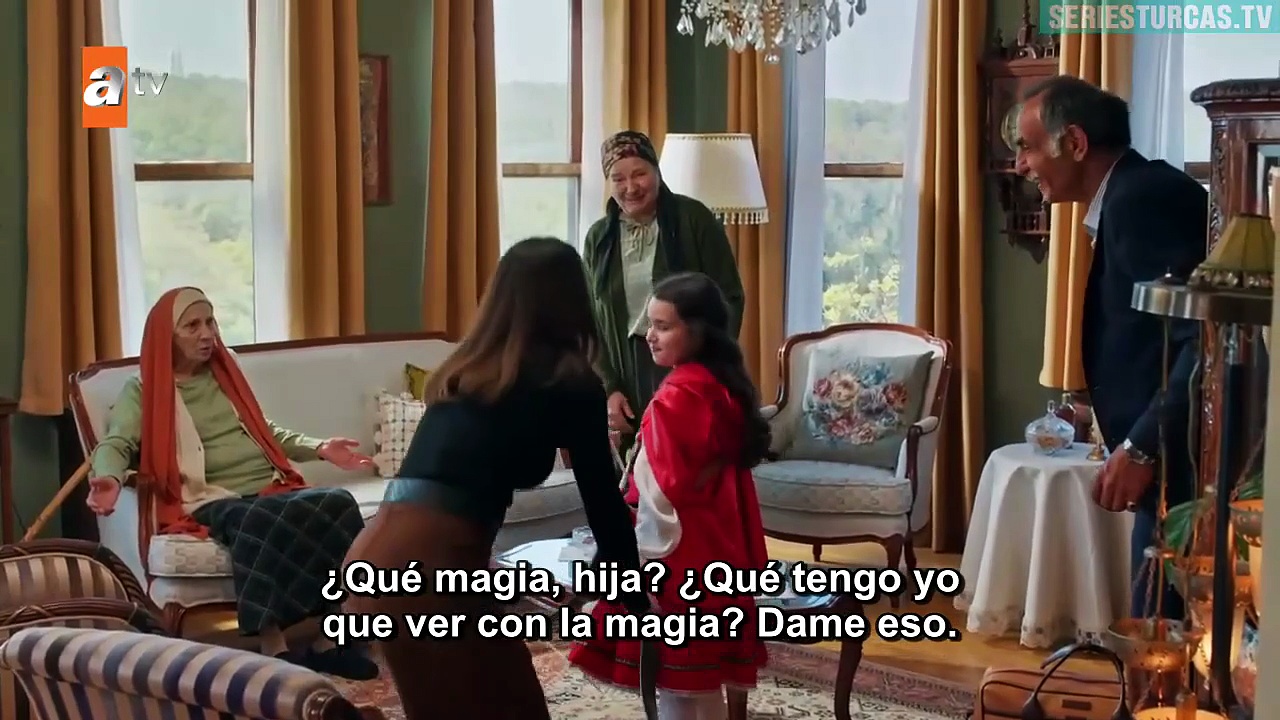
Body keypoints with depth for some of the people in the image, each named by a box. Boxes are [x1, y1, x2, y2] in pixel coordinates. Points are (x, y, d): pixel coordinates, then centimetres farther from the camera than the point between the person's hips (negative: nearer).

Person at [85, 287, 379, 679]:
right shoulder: (142, 391, 10)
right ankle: (276, 650, -39)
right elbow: (116, 444, -4)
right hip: (212, 500, -5)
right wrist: (110, 478, -27)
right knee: (258, 522, -40)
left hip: (272, 488, 5)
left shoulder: (226, 374, 24)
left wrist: (318, 448, 17)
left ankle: (329, 642, -27)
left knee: (337, 505, -27)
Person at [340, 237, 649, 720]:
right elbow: (604, 503, 6)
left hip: (379, 554, 7)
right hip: (431, 566, -7)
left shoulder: (465, 369, 21)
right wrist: (639, 605, 19)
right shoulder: (570, 382, 2)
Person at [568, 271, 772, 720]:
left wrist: (646, 564, -15)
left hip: (680, 556, -9)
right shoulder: (726, 388, 8)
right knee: (705, 681, 18)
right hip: (719, 550, 9)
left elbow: (660, 492, -20)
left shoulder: (674, 399, -19)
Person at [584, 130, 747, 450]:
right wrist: (609, 389, 0)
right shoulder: (599, 237, 8)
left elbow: (729, 298, -4)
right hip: (630, 371, 3)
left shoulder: (694, 219, -4)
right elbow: (592, 320, 10)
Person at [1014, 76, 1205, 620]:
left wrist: (1140, 448, -21)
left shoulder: (1140, 199, -15)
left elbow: (1208, 338, -24)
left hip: (1187, 464, -10)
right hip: (1175, 460, 10)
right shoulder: (1132, 197, 16)